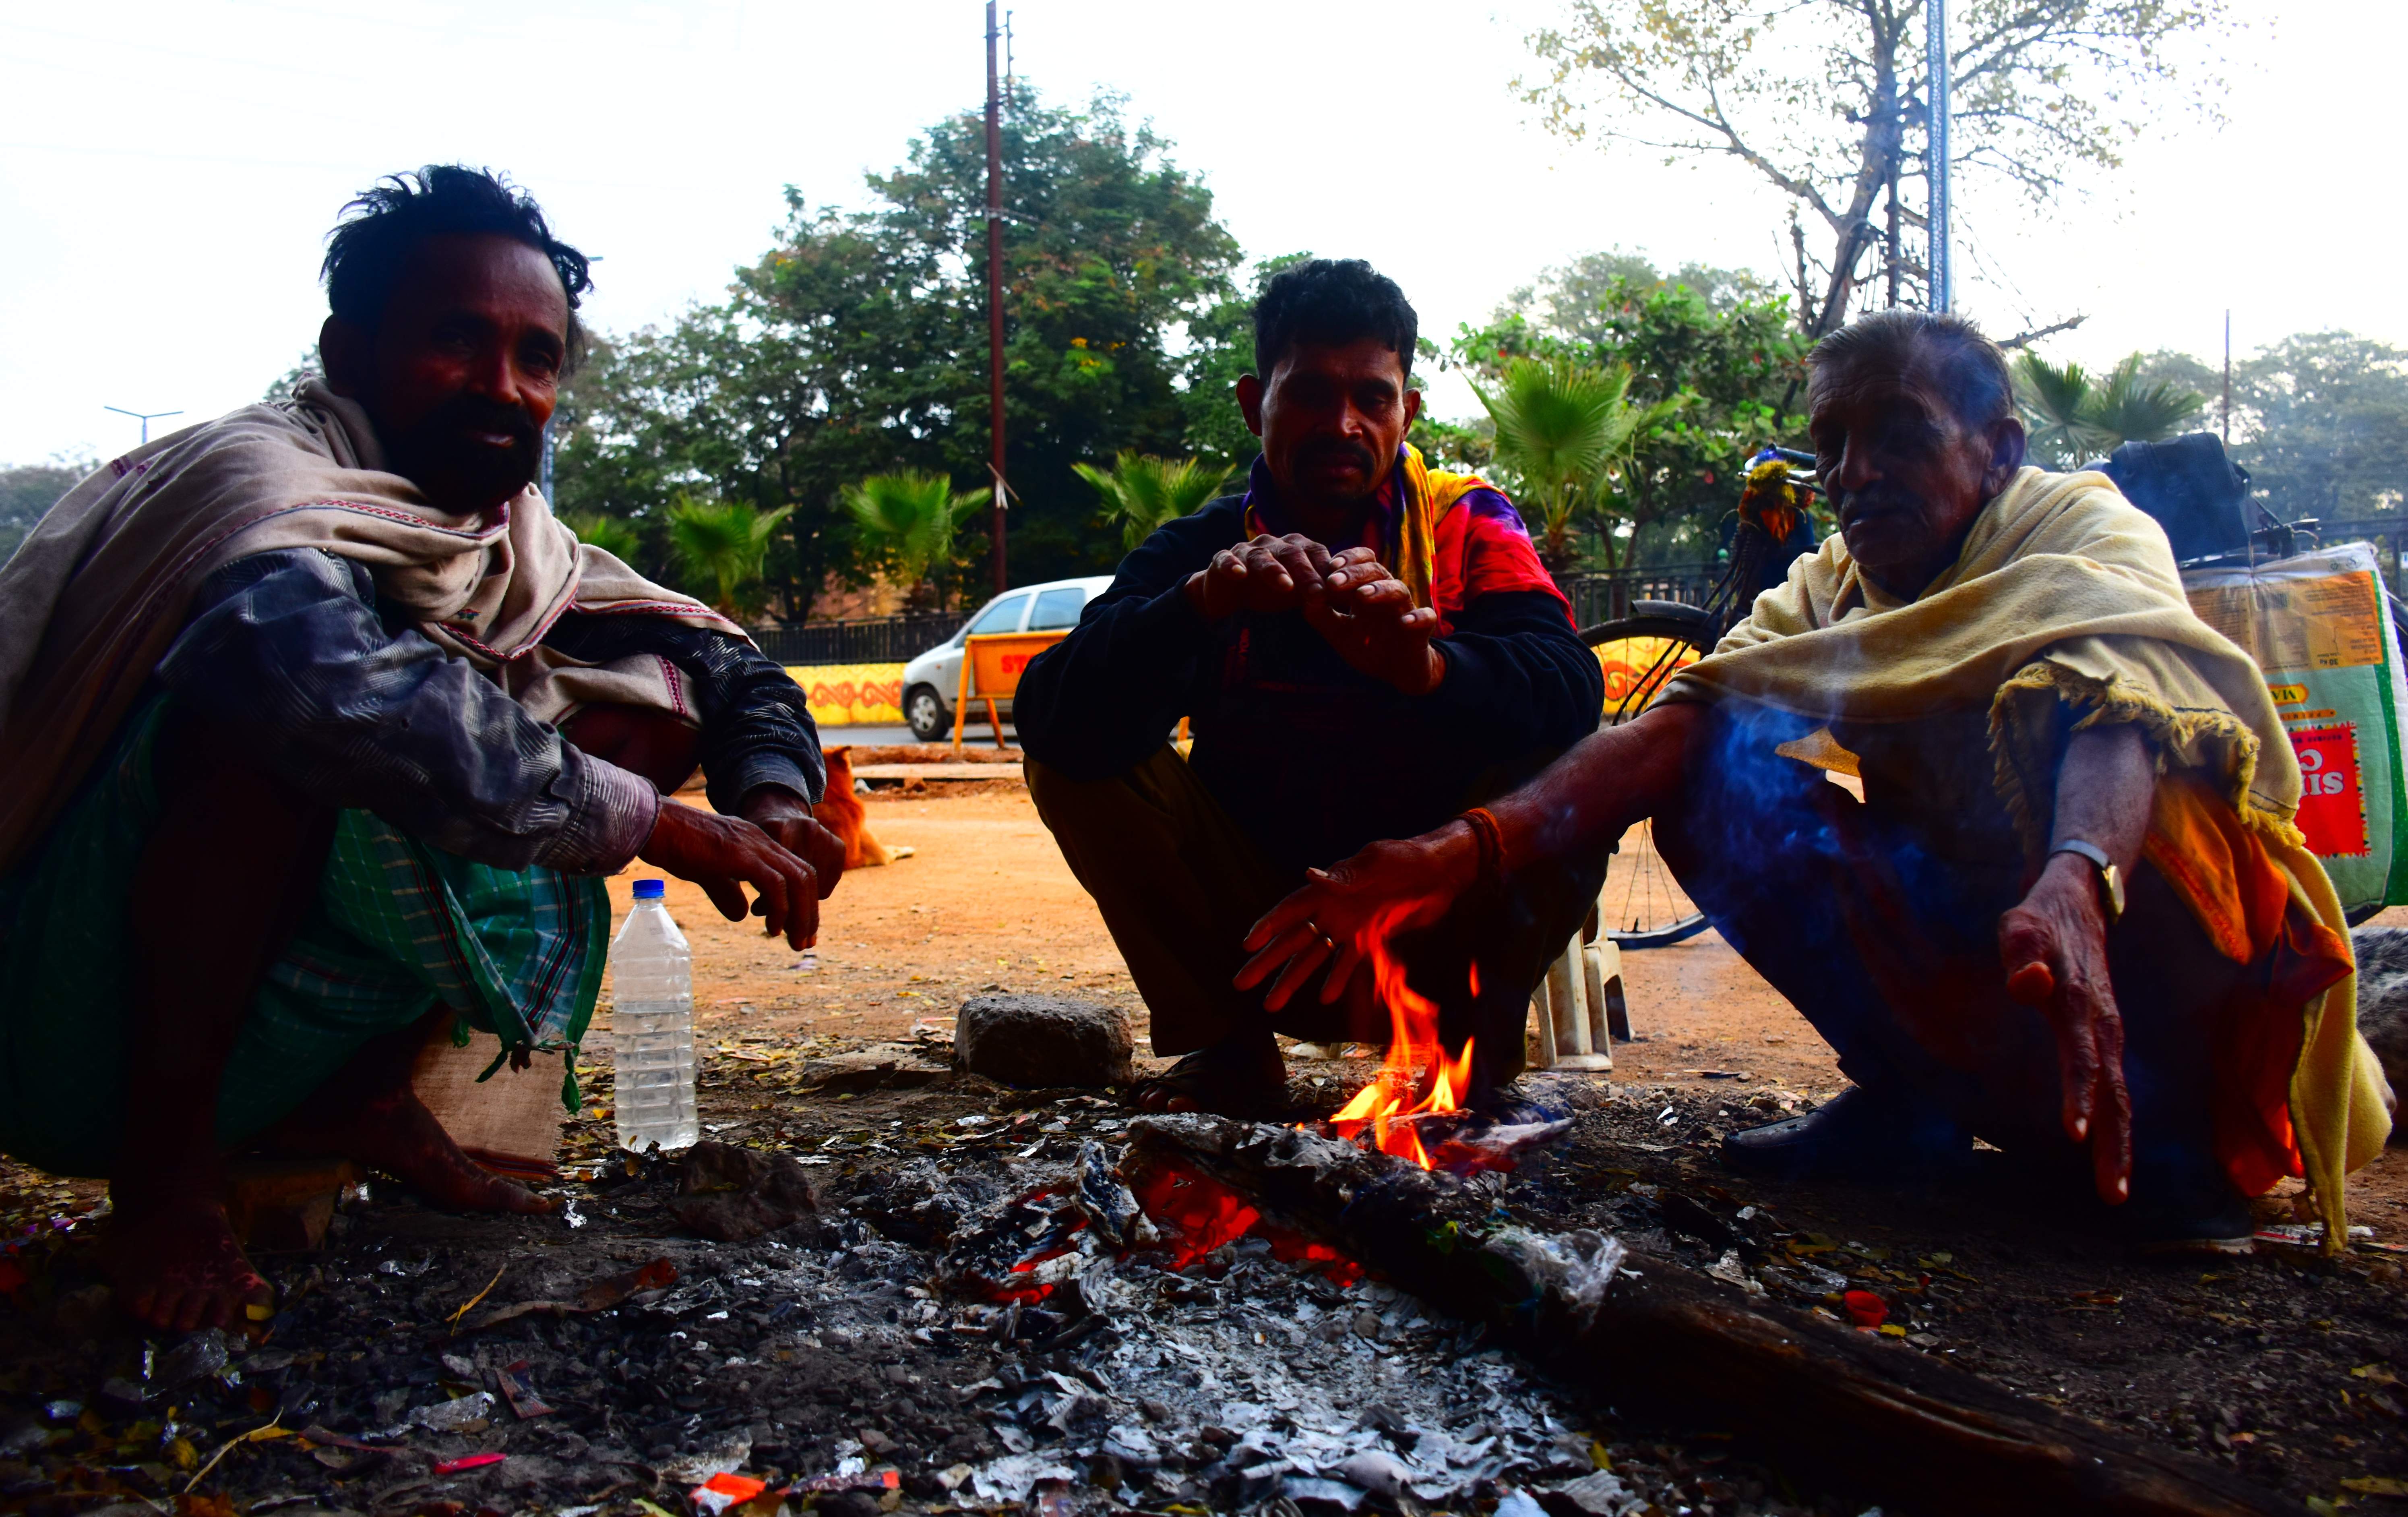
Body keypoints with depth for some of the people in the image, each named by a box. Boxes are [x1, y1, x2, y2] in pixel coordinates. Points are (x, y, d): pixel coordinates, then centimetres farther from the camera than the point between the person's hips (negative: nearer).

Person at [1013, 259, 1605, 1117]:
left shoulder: (1466, 524, -3)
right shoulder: (1200, 553, -2)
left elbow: (1570, 691, -23)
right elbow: (1049, 714, -19)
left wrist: (1428, 666, -45)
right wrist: (1197, 605, -37)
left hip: (1435, 938, -1)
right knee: (1073, 759, -16)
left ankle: (1467, 1041, -3)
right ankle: (1226, 1041, -2)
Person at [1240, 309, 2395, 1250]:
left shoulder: (2081, 525, -12)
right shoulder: (1832, 587, 3)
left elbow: (2121, 703, -35)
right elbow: (1682, 715, -16)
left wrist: (2073, 889, -58)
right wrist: (1474, 850, -34)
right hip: (1966, 980, 5)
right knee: (1721, 768, -14)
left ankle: (2167, 1117, -16)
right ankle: (1908, 1098, -6)